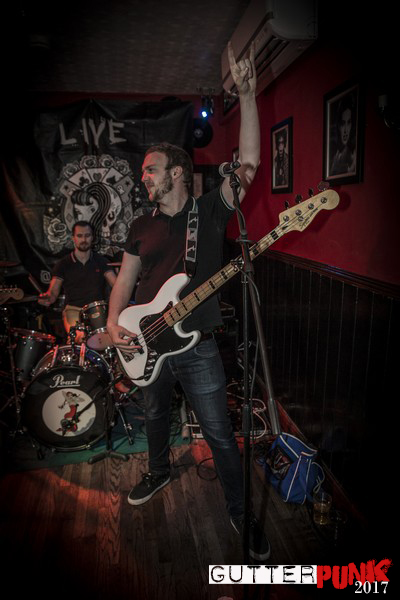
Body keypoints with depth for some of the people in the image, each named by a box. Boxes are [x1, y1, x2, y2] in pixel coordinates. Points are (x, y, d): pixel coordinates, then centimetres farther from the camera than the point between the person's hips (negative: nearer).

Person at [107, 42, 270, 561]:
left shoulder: (210, 210, -4)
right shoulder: (142, 226, 7)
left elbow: (249, 164, -15)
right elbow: (125, 280, 8)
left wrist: (247, 94, -21)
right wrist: (114, 325, -8)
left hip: (196, 347, -4)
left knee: (221, 436, 4)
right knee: (155, 417, 24)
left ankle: (240, 511, 26)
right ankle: (159, 473, 53)